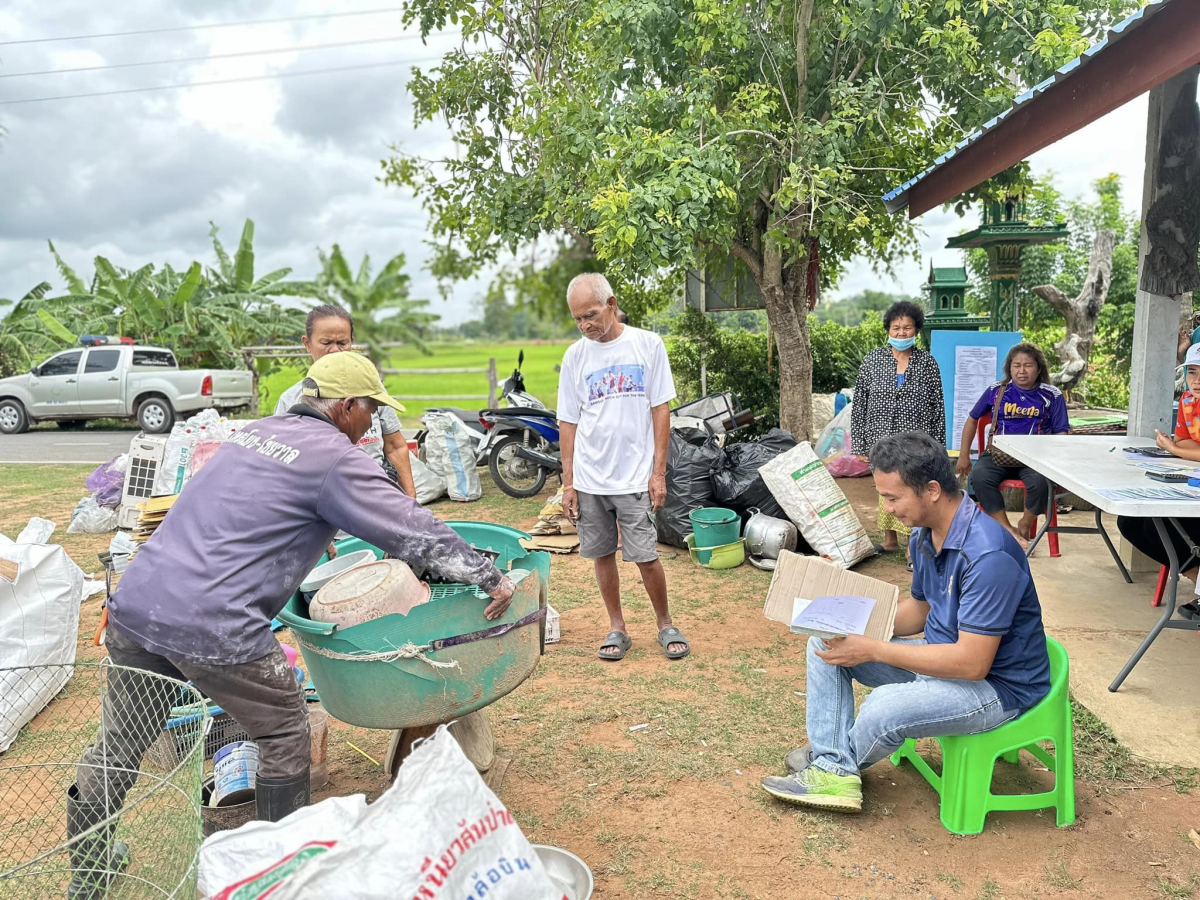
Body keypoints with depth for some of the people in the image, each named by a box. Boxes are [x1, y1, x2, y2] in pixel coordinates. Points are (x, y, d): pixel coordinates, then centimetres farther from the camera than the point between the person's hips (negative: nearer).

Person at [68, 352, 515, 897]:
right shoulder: (334, 458, -6)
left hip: (134, 603, 8)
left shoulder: (256, 432, 18)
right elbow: (413, 530, -6)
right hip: (214, 628, -8)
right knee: (283, 735, 12)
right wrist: (490, 578, 2)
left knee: (120, 743, 22)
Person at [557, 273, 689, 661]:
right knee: (603, 554, 10)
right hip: (588, 478, 3)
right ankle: (617, 628, 26)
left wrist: (658, 473, -6)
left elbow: (660, 410, -1)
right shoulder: (575, 356, 5)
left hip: (635, 476, -3)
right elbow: (568, 422, 8)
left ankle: (665, 625, 21)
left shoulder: (647, 344, -2)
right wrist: (568, 481, 4)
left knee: (646, 556, 0)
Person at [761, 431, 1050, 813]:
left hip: (998, 684, -9)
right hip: (942, 655, 9)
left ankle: (845, 761, 3)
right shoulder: (925, 534, 0)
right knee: (825, 645, 1)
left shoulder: (987, 554, -30)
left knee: (884, 708, -33)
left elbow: (973, 663, -30)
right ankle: (833, 771, -5)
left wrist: (873, 650, -28)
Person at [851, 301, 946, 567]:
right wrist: (859, 443, 1)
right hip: (881, 441, 2)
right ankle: (890, 540, 28)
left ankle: (911, 546, 9)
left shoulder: (927, 363, 1)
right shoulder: (872, 359, 3)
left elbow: (938, 407, 5)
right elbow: (859, 403, 4)